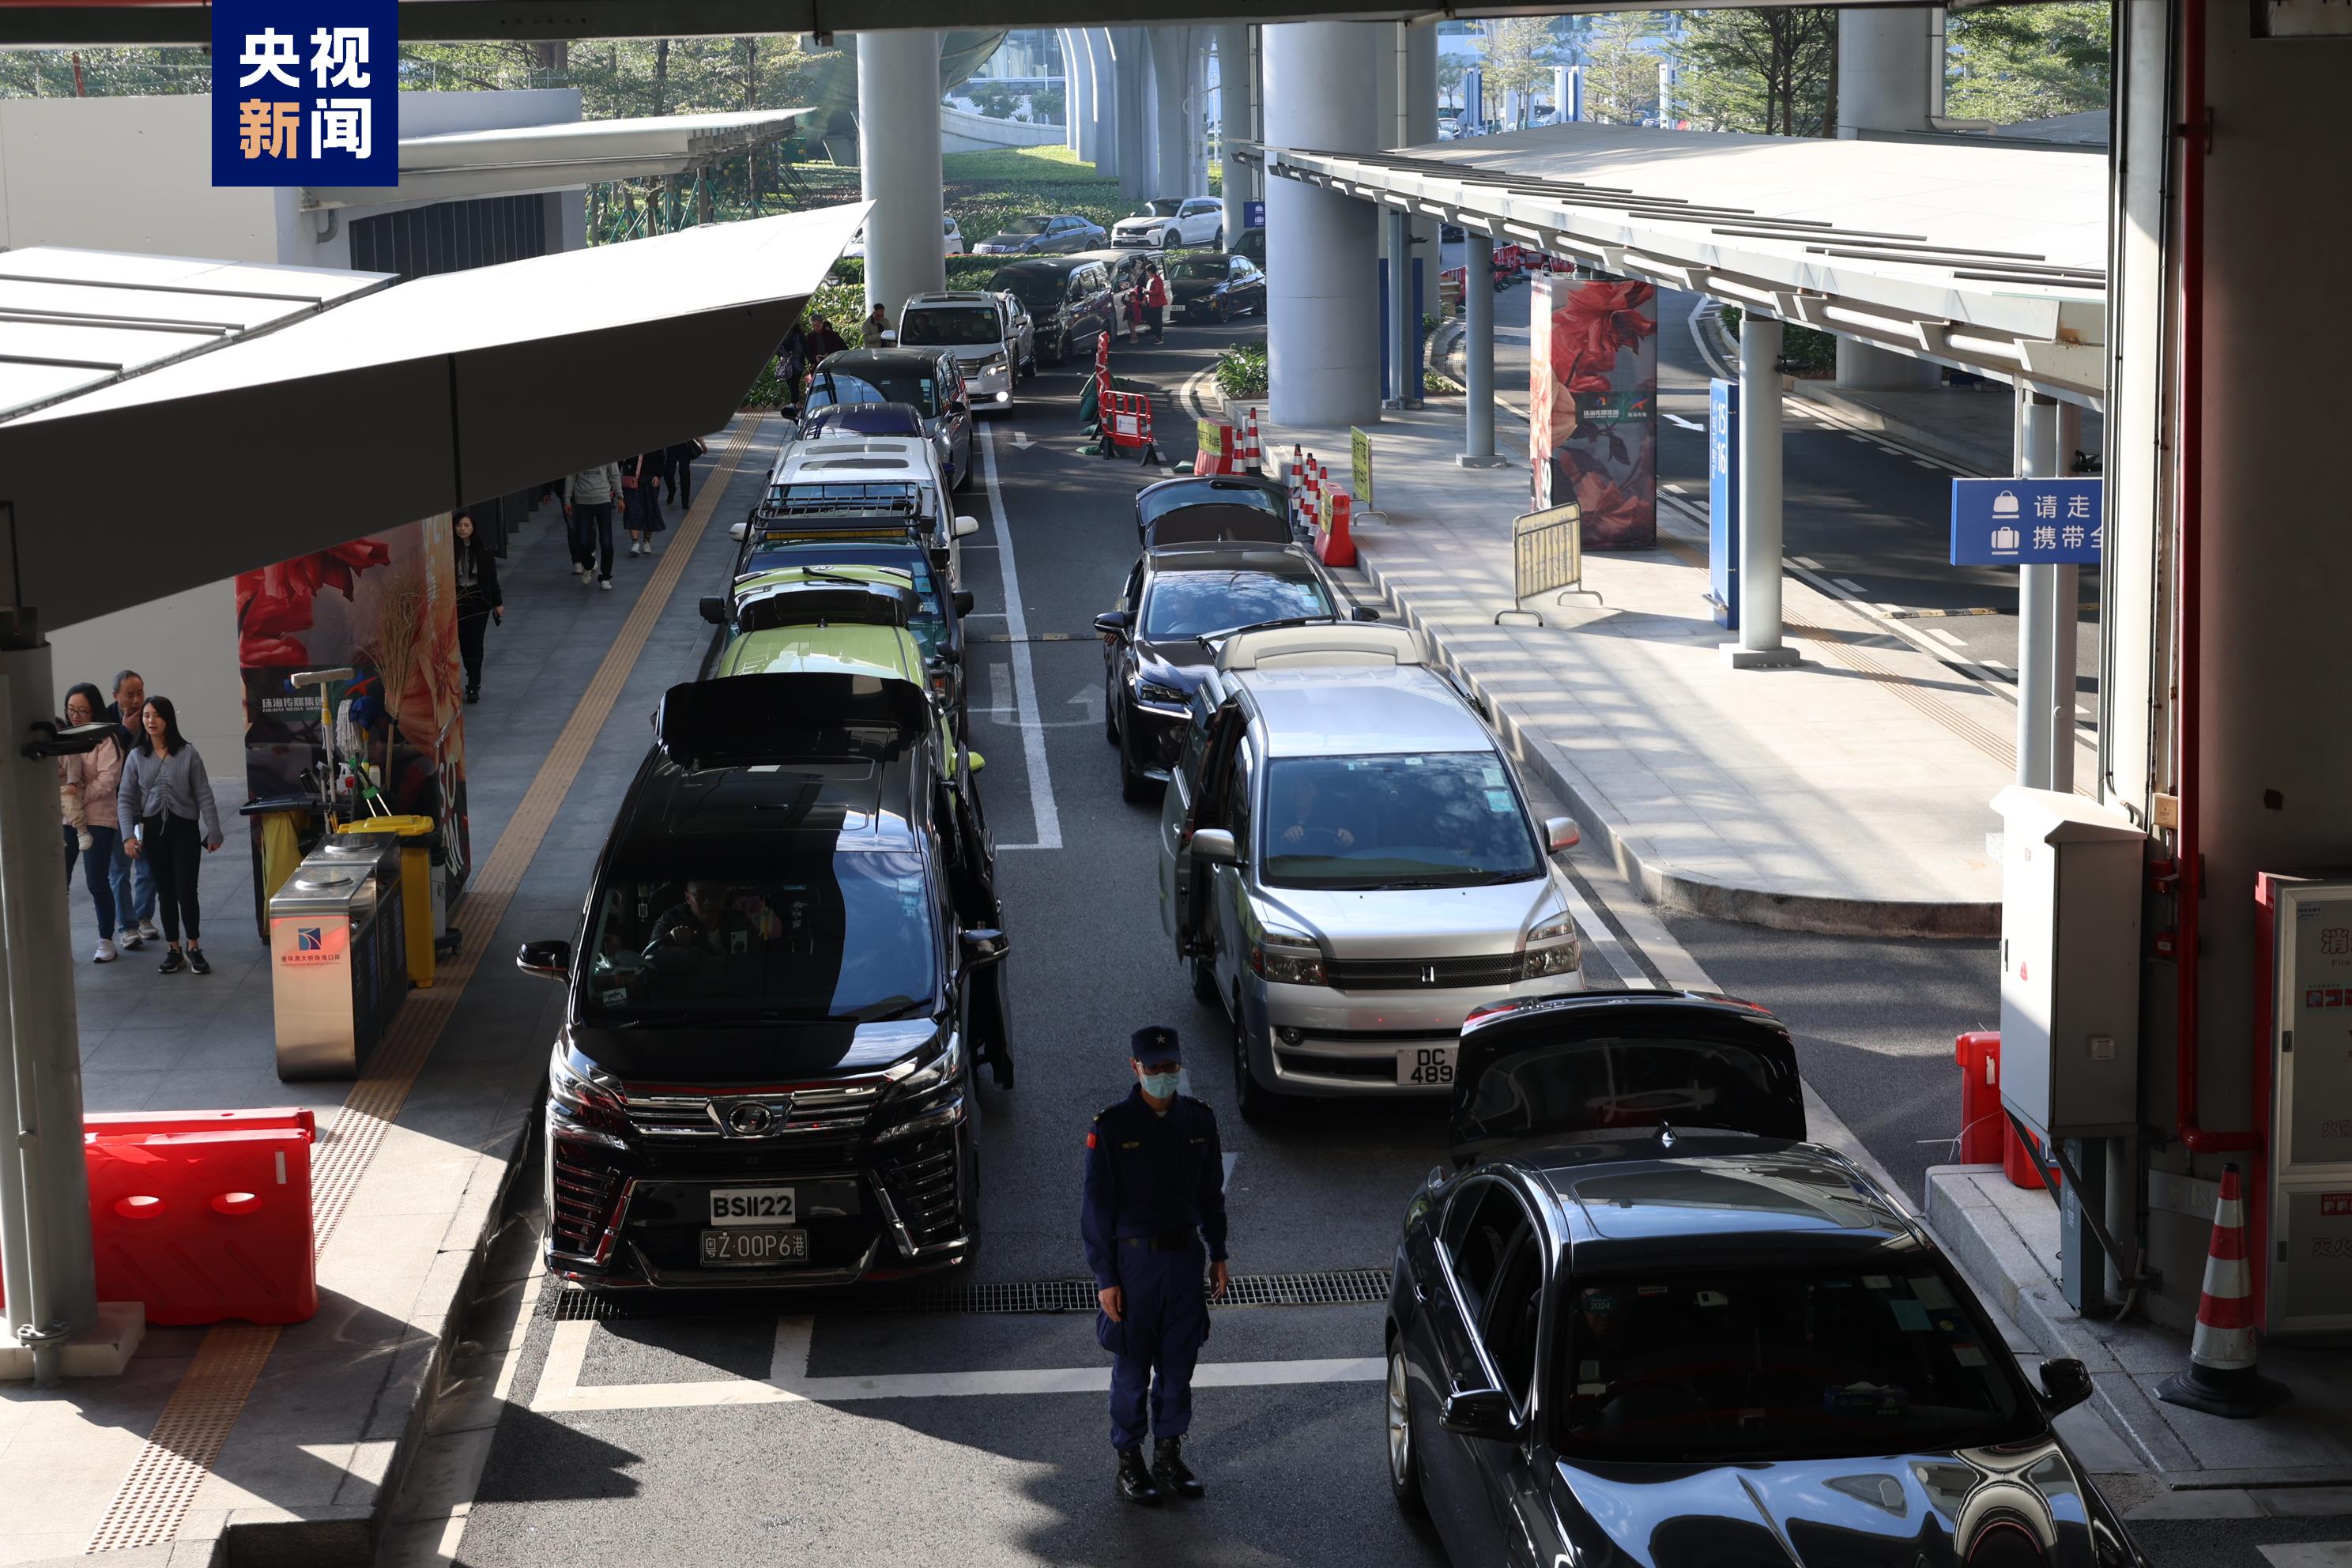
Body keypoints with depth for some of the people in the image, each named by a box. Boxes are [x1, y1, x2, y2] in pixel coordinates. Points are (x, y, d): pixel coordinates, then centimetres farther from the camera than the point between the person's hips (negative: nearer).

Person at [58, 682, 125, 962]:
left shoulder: (106, 739, -6)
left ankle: (106, 942, 14)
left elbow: (108, 779, -13)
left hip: (96, 819, -4)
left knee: (97, 883, -1)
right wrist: (60, 793, -12)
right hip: (63, 819, 4)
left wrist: (77, 796, -21)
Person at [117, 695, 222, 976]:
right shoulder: (137, 758, 4)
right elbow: (125, 798, 5)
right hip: (153, 829, 3)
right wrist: (129, 834, -7)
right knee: (165, 891, 8)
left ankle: (194, 949, 6)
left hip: (184, 828, -3)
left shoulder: (187, 754, -2)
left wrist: (213, 832, -1)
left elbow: (203, 795, 0)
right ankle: (173, 950, 16)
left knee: (186, 890, -7)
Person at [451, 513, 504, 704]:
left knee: (475, 642, -5)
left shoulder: (482, 549, -6)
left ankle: (473, 687, -4)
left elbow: (492, 577, 0)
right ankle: (474, 681, 27)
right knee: (464, 642, 8)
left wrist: (498, 602, 2)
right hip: (458, 601, 1)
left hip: (479, 600, -1)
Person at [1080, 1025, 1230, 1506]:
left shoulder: (1198, 1120, 4)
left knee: (1179, 1363, 10)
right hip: (1134, 1258, -4)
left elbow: (1211, 1193, 14)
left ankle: (1169, 1456, 24)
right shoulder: (1111, 1128, -10)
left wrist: (1218, 1254, 12)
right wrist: (1104, 1278, -9)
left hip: (1185, 1255, 4)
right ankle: (1130, 1463, 17)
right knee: (1132, 1367, 4)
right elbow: (1097, 1208, -7)